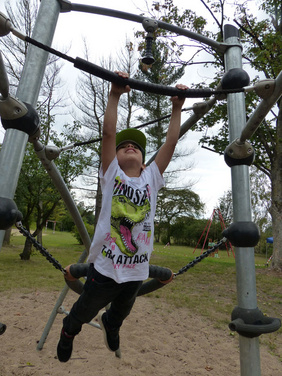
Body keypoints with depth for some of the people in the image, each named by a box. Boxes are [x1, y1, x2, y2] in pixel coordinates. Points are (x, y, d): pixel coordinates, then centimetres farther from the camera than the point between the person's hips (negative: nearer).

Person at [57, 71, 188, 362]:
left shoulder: (151, 178, -1)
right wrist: (115, 94, -19)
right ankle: (69, 330, 59)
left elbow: (171, 142, -5)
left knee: (122, 311, 32)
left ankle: (110, 325, 68)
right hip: (105, 267, -3)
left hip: (136, 271, 3)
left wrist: (177, 108, -5)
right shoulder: (111, 175, -6)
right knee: (85, 310, 22)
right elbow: (108, 132, -16)